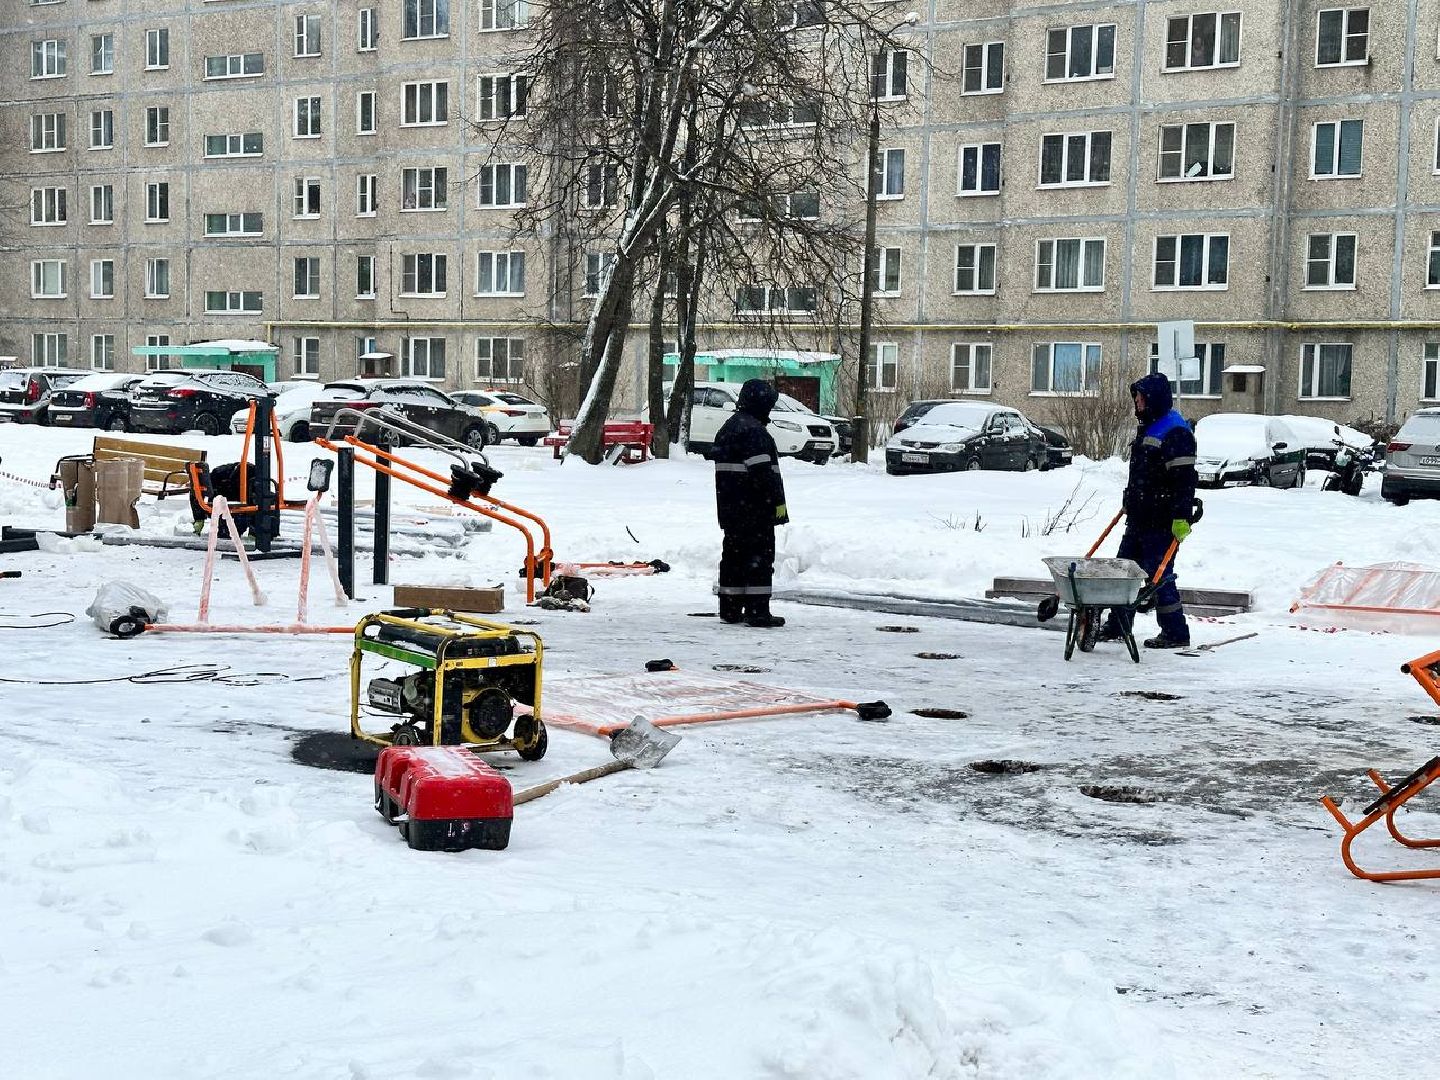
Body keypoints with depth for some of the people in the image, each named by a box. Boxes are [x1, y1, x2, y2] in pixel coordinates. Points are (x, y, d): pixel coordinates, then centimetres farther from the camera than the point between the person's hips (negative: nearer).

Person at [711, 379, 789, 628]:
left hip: (729, 507, 10)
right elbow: (763, 472, -21)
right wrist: (778, 502, -16)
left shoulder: (727, 428, 18)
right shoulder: (754, 431, -15)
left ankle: (730, 609, 17)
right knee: (759, 555, -7)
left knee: (734, 554, 14)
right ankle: (757, 611, -9)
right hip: (754, 509, -10)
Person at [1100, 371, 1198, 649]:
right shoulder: (1147, 428, 16)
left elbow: (1185, 478, -22)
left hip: (1161, 521, -10)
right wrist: (1129, 501, 31)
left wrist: (1182, 517, -27)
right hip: (1139, 517, 10)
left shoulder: (1176, 432, -16)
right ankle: (1117, 625, 22)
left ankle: (1176, 633, 3)